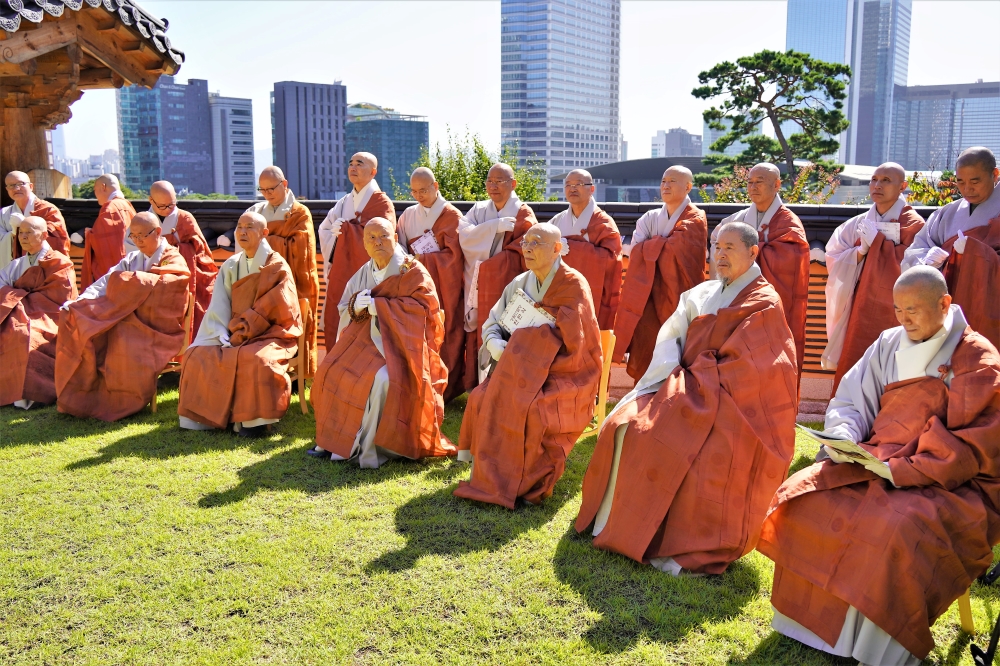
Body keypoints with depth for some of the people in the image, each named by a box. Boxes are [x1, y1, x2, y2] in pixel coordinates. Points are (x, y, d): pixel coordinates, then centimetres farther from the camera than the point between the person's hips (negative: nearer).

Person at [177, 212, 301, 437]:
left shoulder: (278, 267, -7)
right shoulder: (230, 266, 9)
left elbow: (270, 311, -15)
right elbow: (219, 307, 3)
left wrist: (241, 333, -19)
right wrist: (223, 335, -14)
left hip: (270, 335, -5)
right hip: (235, 335, 6)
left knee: (258, 360, -36)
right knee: (197, 355, -14)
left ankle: (255, 421, -20)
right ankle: (206, 416, -3)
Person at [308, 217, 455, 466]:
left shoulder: (413, 271, -3)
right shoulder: (363, 273, 15)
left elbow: (421, 305, -16)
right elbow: (343, 308, 13)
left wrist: (378, 305, -19)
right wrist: (356, 306, -12)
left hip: (400, 341, -6)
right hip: (366, 336, 6)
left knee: (384, 378, -33)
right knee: (332, 370, -16)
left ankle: (368, 448, -20)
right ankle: (335, 438, -3)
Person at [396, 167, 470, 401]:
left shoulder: (452, 215, -1)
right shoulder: (408, 215, 10)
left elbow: (453, 253, -10)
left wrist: (420, 257, -14)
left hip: (444, 286, -3)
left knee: (445, 335, -2)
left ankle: (446, 389, 8)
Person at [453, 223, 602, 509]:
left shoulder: (574, 286, -11)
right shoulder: (521, 283, 7)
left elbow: (569, 344, -19)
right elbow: (492, 322, 9)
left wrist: (521, 343, -19)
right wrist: (496, 344, -13)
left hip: (566, 375, -6)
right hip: (528, 368, 6)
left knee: (526, 407, -32)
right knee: (482, 398, -18)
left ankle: (530, 484, -13)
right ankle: (494, 473, -4)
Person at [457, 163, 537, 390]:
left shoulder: (523, 214, 2)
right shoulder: (478, 210, 14)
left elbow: (522, 250, -10)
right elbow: (464, 236, -3)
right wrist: (496, 226, -13)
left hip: (507, 286, -4)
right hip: (478, 286, 4)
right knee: (478, 335, 3)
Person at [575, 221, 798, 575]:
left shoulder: (764, 305, -5)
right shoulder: (701, 294, 13)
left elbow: (741, 368, -14)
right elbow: (669, 337, 5)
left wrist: (689, 379, -14)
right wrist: (674, 378, -11)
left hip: (729, 405, -6)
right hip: (688, 391, 7)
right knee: (626, 424, -12)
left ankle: (695, 553, -12)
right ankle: (614, 520, -2)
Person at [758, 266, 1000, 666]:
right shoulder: (889, 344, 9)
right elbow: (850, 401, 12)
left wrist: (907, 471, -21)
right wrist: (843, 438, -10)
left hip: (951, 483, -5)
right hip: (877, 462, 5)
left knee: (900, 530, -35)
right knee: (803, 495, -16)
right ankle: (811, 618, -6)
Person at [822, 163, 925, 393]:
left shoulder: (913, 225, -3)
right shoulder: (859, 223, 11)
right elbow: (834, 260, 5)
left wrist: (877, 241, -12)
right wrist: (861, 251, -11)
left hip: (892, 316, -4)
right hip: (859, 312, 5)